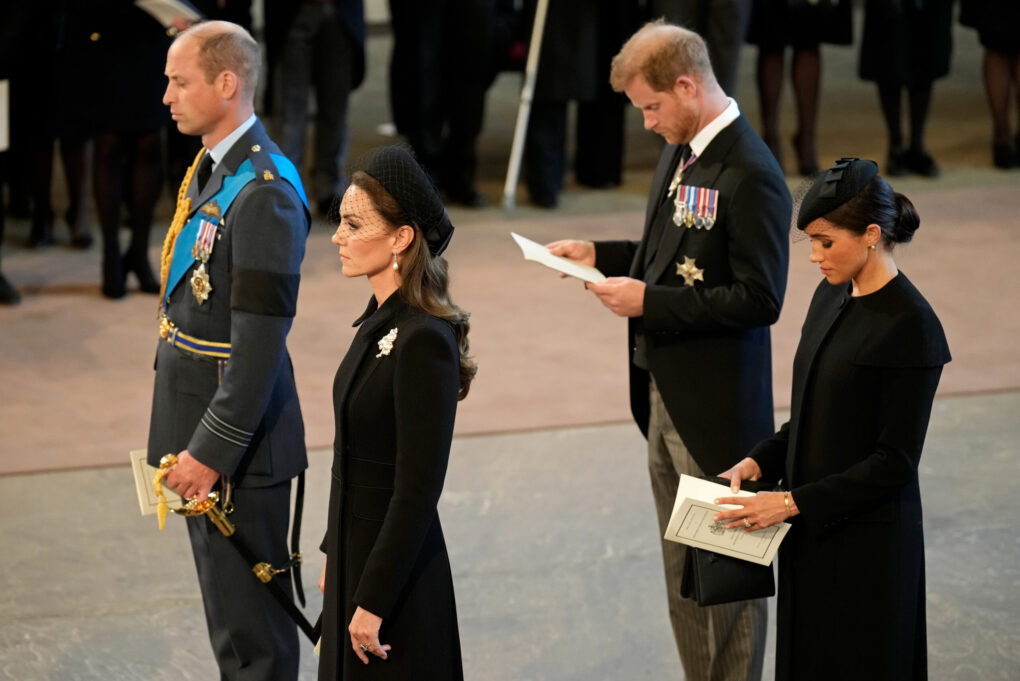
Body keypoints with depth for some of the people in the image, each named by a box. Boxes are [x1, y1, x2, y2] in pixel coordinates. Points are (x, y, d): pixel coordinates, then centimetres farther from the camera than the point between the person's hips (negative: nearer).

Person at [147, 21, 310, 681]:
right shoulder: (209, 169, 9)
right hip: (199, 427, 10)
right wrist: (190, 440, 18)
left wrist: (213, 449, -23)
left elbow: (261, 341, -25)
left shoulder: (264, 193, -22)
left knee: (251, 625, -1)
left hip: (237, 434, -10)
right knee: (226, 608, 20)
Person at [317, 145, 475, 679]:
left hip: (395, 574, -9)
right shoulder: (379, 322, 7)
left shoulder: (424, 340, -21)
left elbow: (418, 489, -22)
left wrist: (374, 601, -20)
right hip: (357, 555, 9)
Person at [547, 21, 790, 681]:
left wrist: (650, 301, -22)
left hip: (716, 406, -9)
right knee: (683, 570, 17)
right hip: (666, 396, 9)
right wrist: (600, 255, 6)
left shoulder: (751, 175, -21)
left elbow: (759, 299, -23)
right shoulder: (682, 152, 8)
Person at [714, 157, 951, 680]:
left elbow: (895, 462, -18)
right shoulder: (831, 296, 7)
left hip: (866, 543, -8)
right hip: (810, 534, 8)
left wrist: (791, 503, -20)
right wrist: (758, 462, 0)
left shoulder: (909, 326, -18)